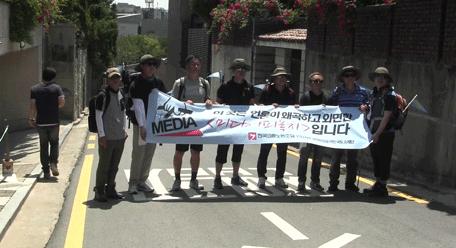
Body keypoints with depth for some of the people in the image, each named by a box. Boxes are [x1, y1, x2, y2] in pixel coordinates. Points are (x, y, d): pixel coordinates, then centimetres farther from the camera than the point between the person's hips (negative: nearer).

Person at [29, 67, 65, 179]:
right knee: (54, 143, 15)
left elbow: (32, 106, -2)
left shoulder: (34, 89, 2)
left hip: (40, 122, 1)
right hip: (54, 121, -1)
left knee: (43, 146, 9)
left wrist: (31, 118, 6)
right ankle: (53, 163, -9)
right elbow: (62, 102, -10)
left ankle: (46, 171, 9)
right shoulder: (57, 88, -2)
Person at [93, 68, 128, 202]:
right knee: (104, 166, 0)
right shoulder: (103, 96, -8)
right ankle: (99, 192, 11)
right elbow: (98, 116, -9)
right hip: (107, 138, -6)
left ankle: (110, 189, 25)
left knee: (114, 166, 13)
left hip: (120, 137, 6)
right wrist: (102, 135, -12)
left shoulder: (121, 95, 12)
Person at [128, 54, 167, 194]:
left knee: (149, 153, 8)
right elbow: (139, 106, -14)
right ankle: (133, 183, 7)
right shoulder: (137, 84, -8)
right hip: (141, 124, -5)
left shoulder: (158, 83, 11)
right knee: (139, 152, -3)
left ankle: (142, 181, 18)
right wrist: (142, 126, -20)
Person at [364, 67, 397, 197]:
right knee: (376, 159, 15)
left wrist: (377, 134, -20)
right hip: (374, 133, 8)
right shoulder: (374, 93, 13)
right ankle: (378, 184, 26)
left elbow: (386, 117, -17)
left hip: (385, 134, -8)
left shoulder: (390, 95, -11)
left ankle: (382, 187, 5)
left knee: (384, 160, -2)